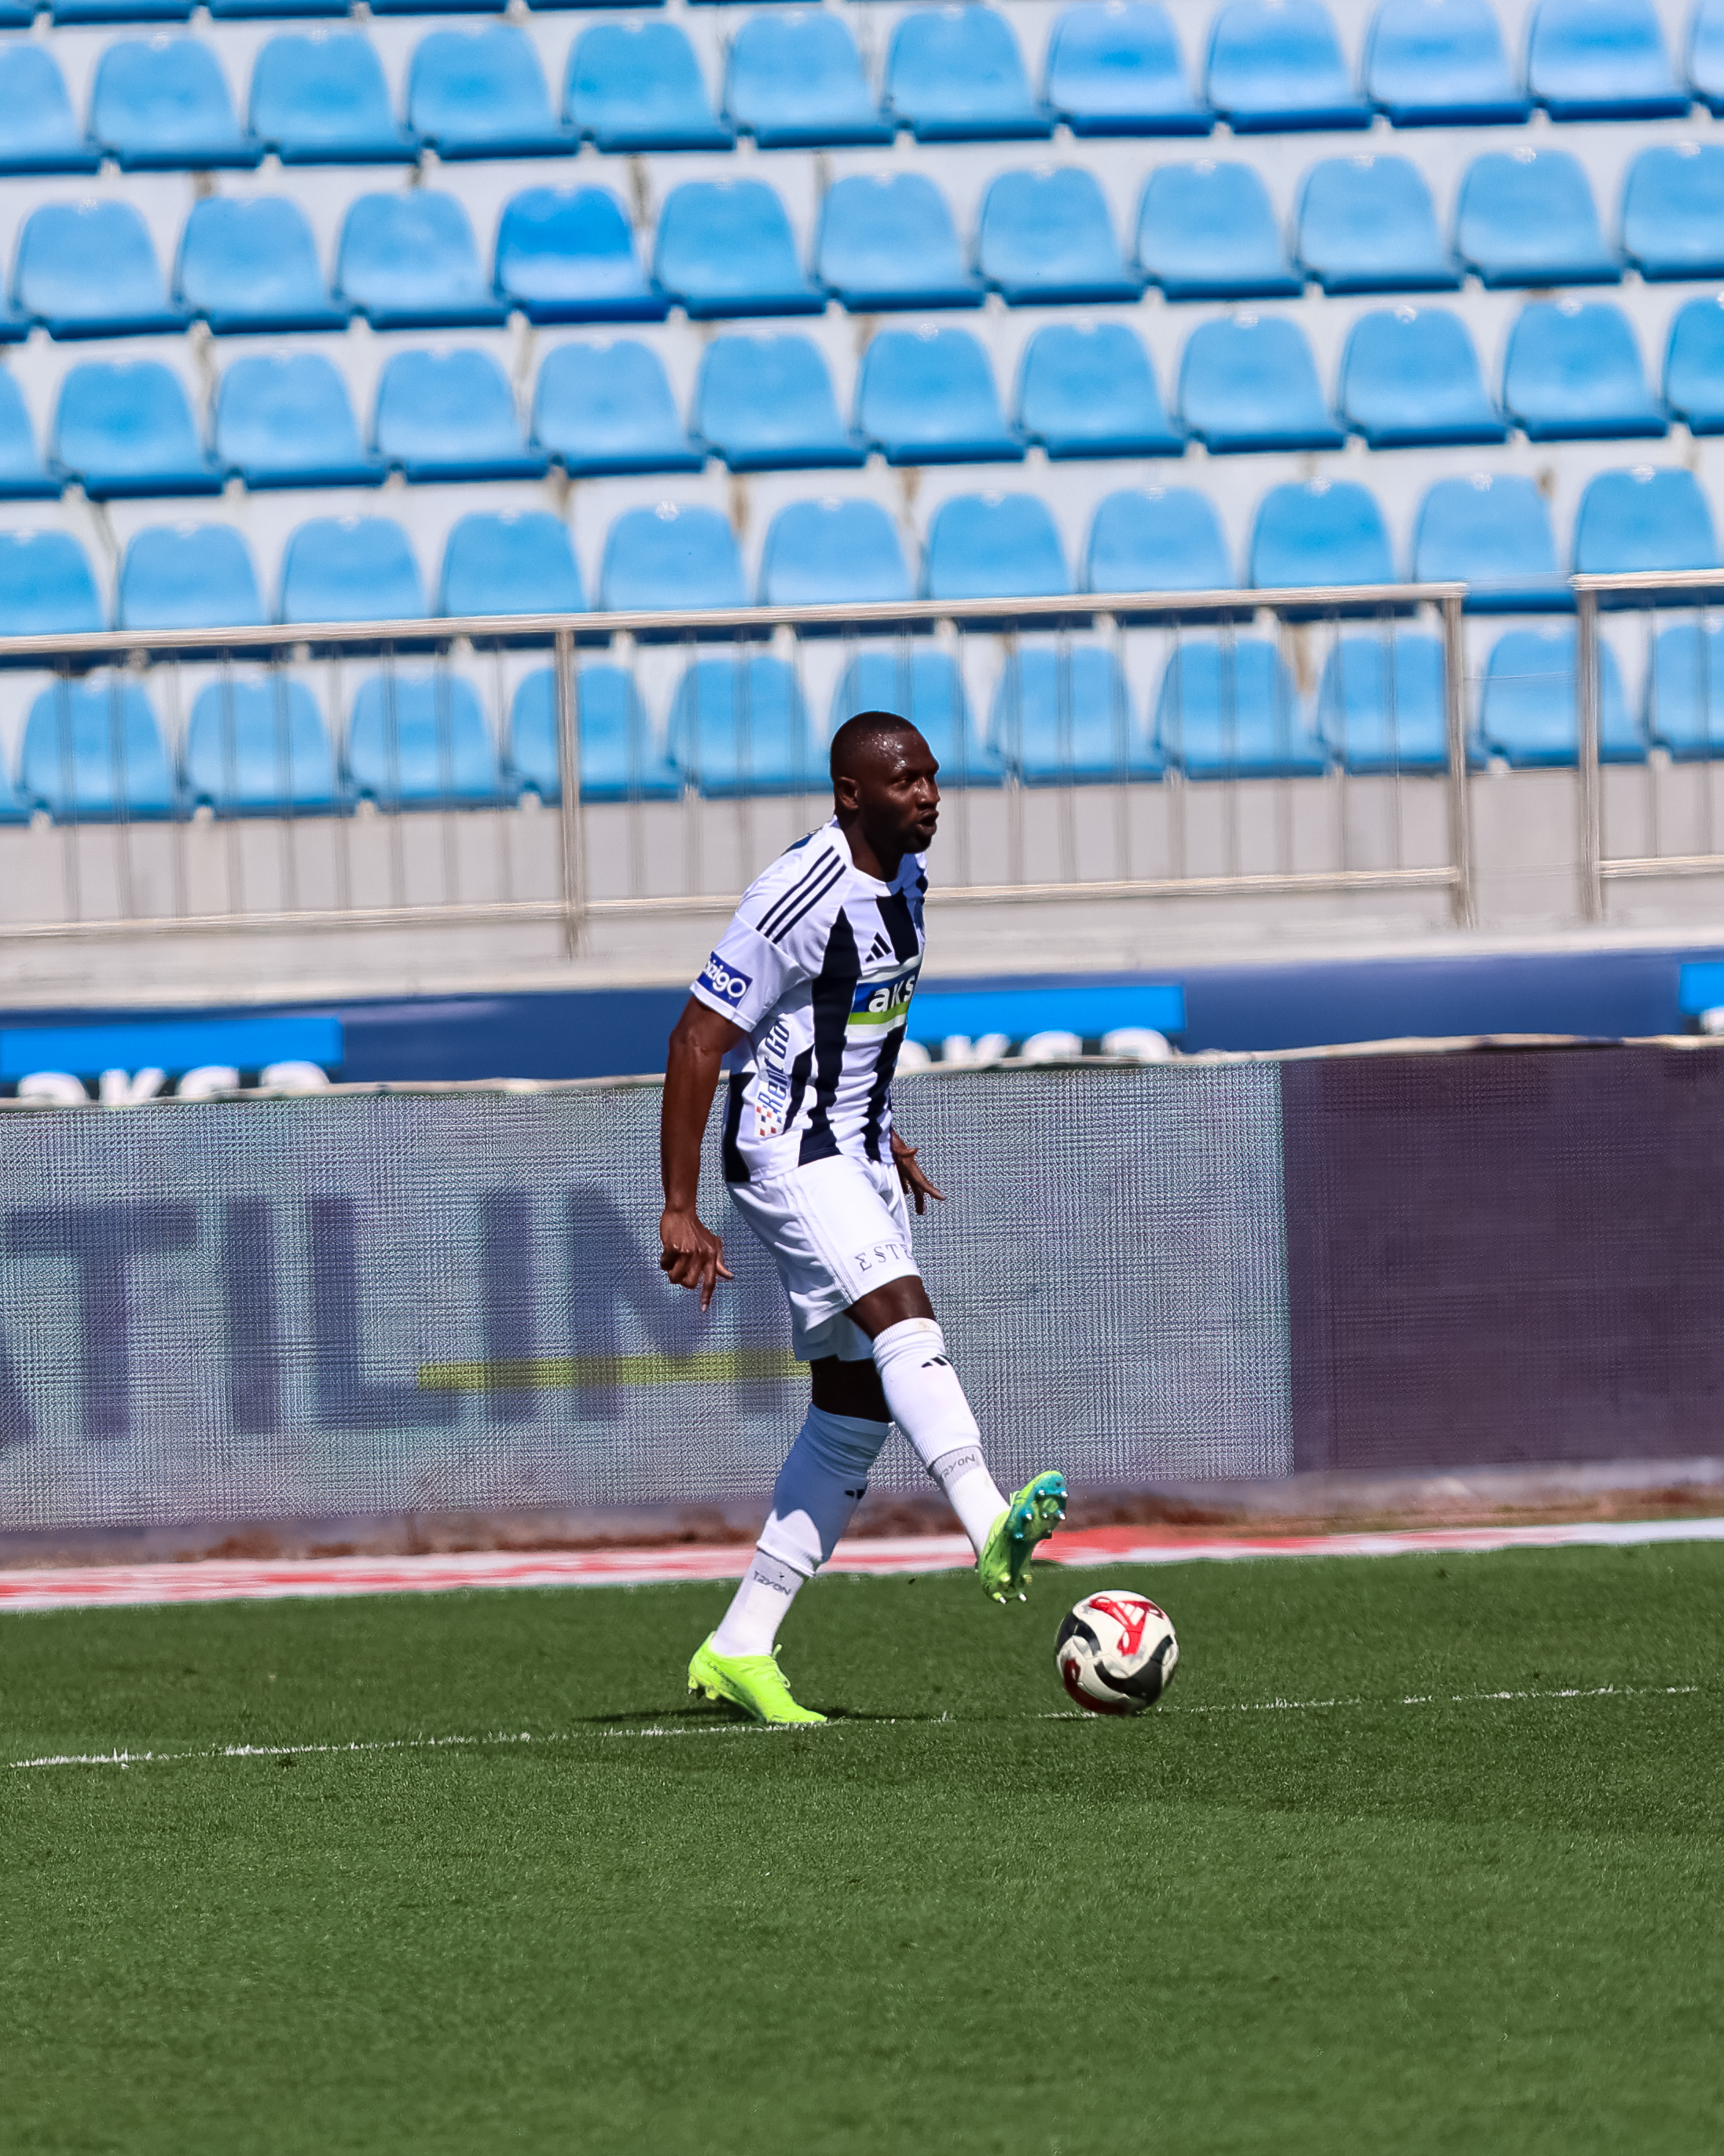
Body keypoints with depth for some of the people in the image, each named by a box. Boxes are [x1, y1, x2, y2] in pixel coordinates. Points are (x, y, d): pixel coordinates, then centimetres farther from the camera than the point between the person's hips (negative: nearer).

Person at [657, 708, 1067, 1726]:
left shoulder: (904, 880, 8)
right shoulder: (801, 898, -19)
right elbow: (698, 1040, -19)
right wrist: (681, 1209, -21)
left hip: (857, 1155, 9)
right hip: (785, 1153, -9)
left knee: (856, 1411, 4)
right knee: (903, 1313, -30)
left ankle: (741, 1649, 9)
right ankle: (992, 1527, -50)